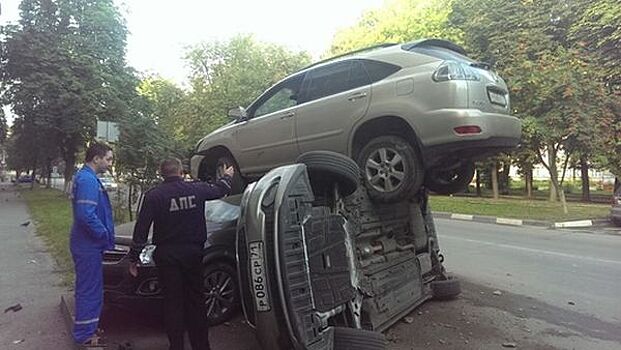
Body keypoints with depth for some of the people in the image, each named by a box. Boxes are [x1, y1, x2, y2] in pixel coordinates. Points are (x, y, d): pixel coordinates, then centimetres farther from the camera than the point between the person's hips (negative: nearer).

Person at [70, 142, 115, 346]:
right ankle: (85, 335, 13)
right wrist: (106, 235, -17)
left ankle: (87, 329, 33)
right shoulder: (88, 180, -20)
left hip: (87, 244, 11)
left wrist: (105, 234, 15)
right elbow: (86, 215, -28)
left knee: (89, 287, 20)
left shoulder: (83, 177, 14)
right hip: (88, 245, -11)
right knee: (90, 289, 0)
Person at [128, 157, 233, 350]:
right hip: (193, 253, 2)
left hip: (167, 255, -2)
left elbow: (141, 229, -7)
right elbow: (219, 189, 18)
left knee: (173, 302, 7)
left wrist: (133, 258, 1)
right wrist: (227, 176, 39)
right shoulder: (196, 189, -1)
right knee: (195, 299, 13)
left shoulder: (153, 195, -7)